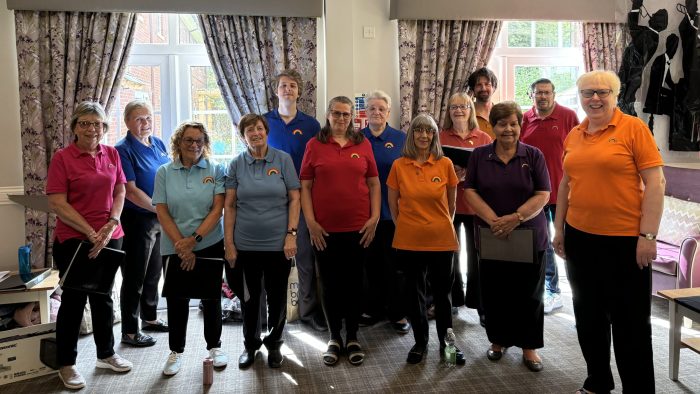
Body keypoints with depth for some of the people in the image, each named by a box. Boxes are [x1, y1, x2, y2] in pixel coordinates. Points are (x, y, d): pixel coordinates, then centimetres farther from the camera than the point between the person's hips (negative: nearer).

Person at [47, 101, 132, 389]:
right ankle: (66, 365, 21)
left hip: (110, 238, 4)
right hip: (73, 240, -4)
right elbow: (57, 203, -12)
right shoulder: (62, 158, -8)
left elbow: (120, 192, 7)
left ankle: (106, 354, 32)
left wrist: (112, 224, -9)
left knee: (103, 296, 16)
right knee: (74, 299, 5)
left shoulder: (112, 154, 5)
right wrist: (91, 232, -17)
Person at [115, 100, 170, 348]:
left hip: (161, 218, 7)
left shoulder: (159, 144, 9)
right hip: (137, 219, -7)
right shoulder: (123, 150, -13)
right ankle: (129, 332, 12)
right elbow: (130, 191, -19)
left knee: (154, 272, 18)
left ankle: (150, 318, 35)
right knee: (135, 277, 1)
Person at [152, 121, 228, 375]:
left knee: (211, 298, 9)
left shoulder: (215, 171, -1)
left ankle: (215, 347, 25)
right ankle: (176, 351, 23)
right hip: (175, 249, 1)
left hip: (210, 246, -1)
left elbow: (217, 209, -7)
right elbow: (162, 213, -2)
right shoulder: (164, 173, 2)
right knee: (177, 300, 7)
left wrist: (194, 238, -16)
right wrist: (182, 246, -10)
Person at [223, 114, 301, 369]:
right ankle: (250, 345, 32)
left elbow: (294, 199, -2)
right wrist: (229, 243, -2)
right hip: (245, 245, 1)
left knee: (277, 297, 10)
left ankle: (274, 344, 31)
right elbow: (229, 206, 2)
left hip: (278, 243, -1)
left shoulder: (283, 160, -1)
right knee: (249, 298, 12)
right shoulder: (236, 164, 2)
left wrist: (291, 234, -9)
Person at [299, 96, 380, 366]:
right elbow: (304, 186, 0)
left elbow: (374, 183, 7)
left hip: (358, 227, 1)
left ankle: (352, 338, 23)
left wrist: (375, 217, -1)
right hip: (324, 229, -1)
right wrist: (310, 222, -7)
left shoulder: (363, 144, 6)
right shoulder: (314, 145, 2)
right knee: (330, 284, 9)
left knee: (353, 283, 9)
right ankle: (334, 338, 23)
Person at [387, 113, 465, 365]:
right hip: (409, 240, 0)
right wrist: (405, 226, 9)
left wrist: (443, 225, 12)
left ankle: (446, 342, 29)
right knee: (415, 293, 12)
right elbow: (393, 203, 6)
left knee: (442, 293, 12)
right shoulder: (398, 166, -3)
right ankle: (420, 342, 29)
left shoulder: (445, 164, -3)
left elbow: (451, 203, 8)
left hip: (441, 240, 0)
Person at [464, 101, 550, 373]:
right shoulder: (479, 155, 3)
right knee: (493, 292, 9)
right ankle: (499, 340, 27)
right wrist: (493, 220, -15)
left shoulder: (534, 155, -2)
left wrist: (515, 218, -19)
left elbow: (543, 195, -6)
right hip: (490, 237, 1)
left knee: (529, 294, 6)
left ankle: (529, 346, 20)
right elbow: (470, 192, -1)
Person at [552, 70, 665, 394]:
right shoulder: (573, 136, 8)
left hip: (625, 240, -6)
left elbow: (655, 182, -11)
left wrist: (648, 236, -15)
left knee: (630, 322, 6)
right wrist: (559, 228, 13)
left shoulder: (634, 128, -7)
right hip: (580, 237, 6)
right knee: (588, 315, 16)